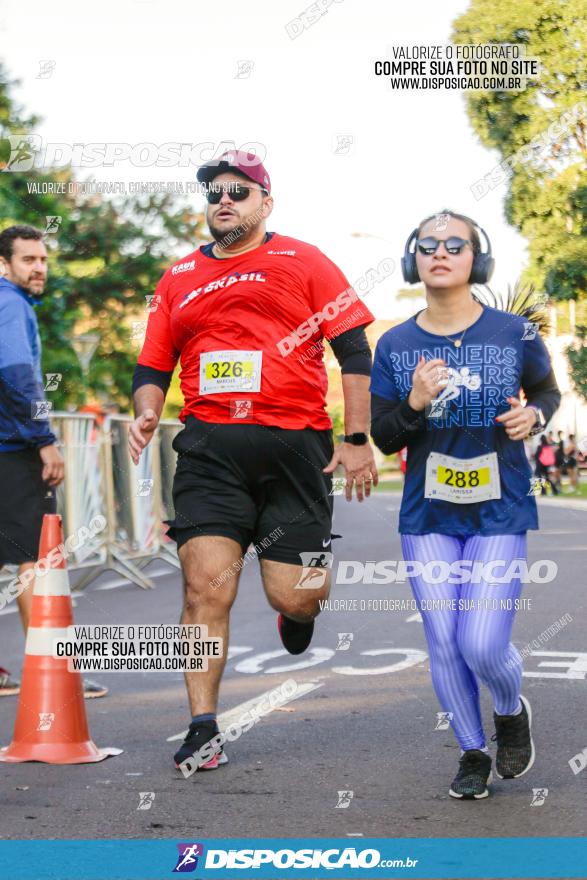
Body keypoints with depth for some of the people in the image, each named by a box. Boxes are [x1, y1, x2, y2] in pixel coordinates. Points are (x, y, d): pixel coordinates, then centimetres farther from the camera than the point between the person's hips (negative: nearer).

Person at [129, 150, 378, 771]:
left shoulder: (302, 262, 7)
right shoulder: (179, 277, 17)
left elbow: (354, 352, 4)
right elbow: (152, 366, 21)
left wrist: (358, 440, -3)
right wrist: (146, 414, -1)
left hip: (295, 445, -2)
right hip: (209, 451, 2)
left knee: (294, 597, -3)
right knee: (206, 588, -9)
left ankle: (299, 601, 35)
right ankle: (202, 730, -1)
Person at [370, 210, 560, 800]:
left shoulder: (512, 332, -6)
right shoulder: (395, 346, -2)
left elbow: (547, 391, 12)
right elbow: (383, 438, 2)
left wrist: (534, 414, -11)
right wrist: (415, 403, -18)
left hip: (499, 513, -2)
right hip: (427, 517, 2)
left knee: (483, 645, -11)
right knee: (443, 644, 4)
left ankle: (512, 713, 24)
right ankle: (472, 752, 26)